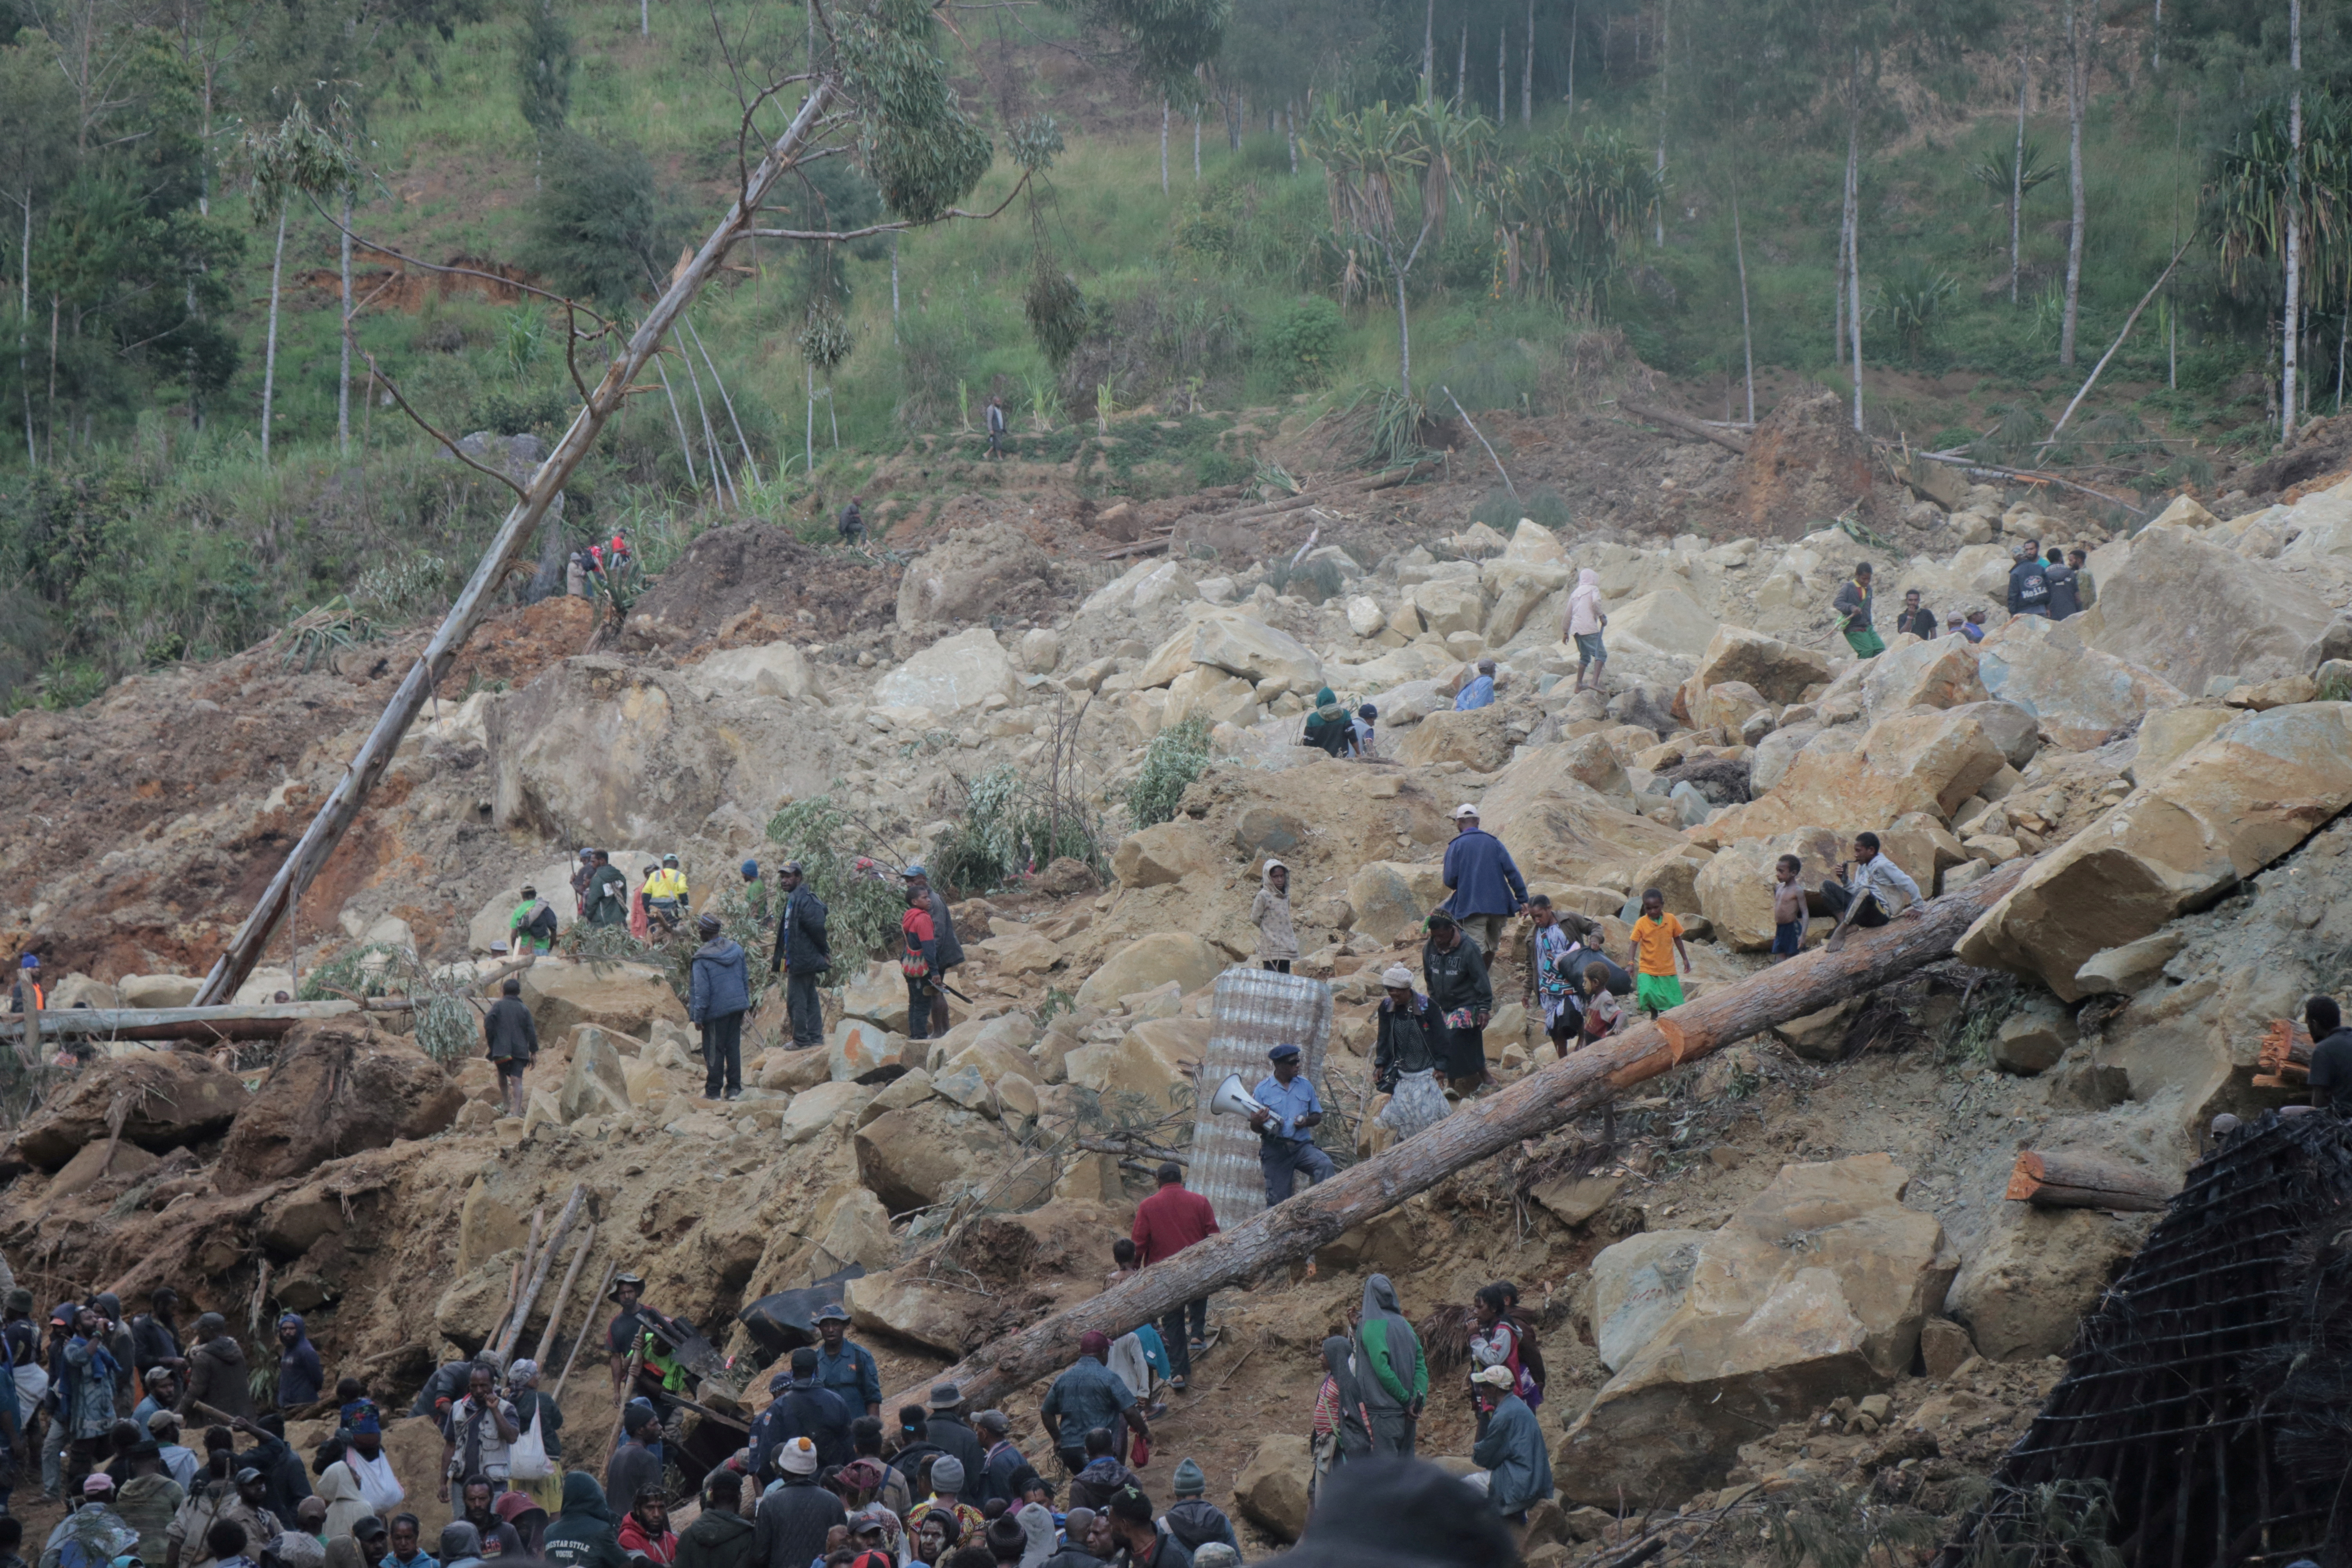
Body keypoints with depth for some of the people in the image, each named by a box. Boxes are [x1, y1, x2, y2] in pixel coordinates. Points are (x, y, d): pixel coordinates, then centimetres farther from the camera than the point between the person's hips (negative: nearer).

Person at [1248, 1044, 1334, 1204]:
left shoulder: (1305, 1086, 8)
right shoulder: (1263, 1089, 1)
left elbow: (1317, 1116, 14)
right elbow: (1255, 1128, 4)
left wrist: (1306, 1121, -10)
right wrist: (1258, 1122, -22)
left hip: (1302, 1146, 1)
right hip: (1275, 1149, -1)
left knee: (1326, 1165, -28)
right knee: (1277, 1199, -2)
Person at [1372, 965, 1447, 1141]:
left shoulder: (1426, 1006, -12)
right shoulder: (1387, 1007, 0)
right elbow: (1384, 1038, 11)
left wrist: (1440, 1066, -9)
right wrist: (1380, 1064, 5)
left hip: (1425, 1072, -4)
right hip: (1401, 1072, 4)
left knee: (1427, 1111, -7)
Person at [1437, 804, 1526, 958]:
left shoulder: (1456, 846, -1)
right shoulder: (1494, 842, 7)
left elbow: (1450, 880, -5)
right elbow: (1512, 872, 1)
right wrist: (1522, 899, 2)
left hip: (1472, 907, -3)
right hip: (1498, 903, 3)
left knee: (1478, 951, -5)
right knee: (1492, 949, 17)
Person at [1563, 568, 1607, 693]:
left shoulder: (1575, 592, 23)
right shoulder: (1593, 589, 5)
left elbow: (1568, 614, 23)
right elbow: (1596, 602, -16)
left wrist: (1566, 631, 27)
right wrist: (1602, 617, -6)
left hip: (1576, 630, 7)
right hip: (1589, 628, -7)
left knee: (1584, 657, 19)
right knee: (1601, 654, -10)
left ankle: (1579, 685, 14)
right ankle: (1595, 682, -27)